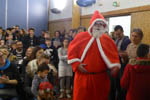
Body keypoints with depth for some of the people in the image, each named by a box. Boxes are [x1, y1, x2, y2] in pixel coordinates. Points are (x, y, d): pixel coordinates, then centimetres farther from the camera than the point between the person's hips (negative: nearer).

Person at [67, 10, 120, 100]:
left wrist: (115, 67, -15)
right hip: (83, 76, -1)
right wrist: (77, 65, -7)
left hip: (101, 78, 1)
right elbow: (72, 51, 3)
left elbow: (114, 56, 2)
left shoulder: (108, 40, 4)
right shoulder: (81, 36, 1)